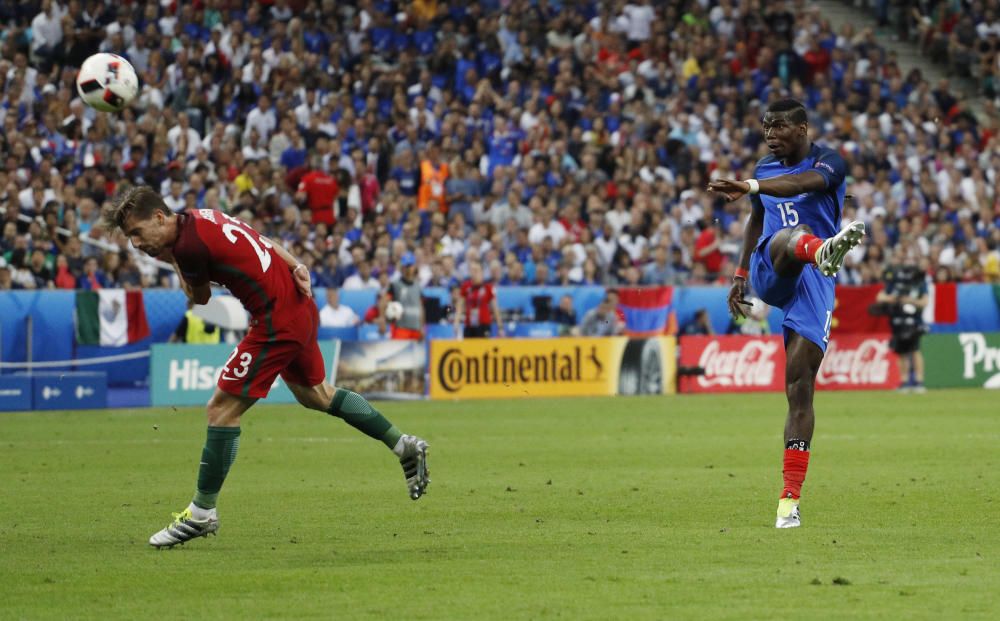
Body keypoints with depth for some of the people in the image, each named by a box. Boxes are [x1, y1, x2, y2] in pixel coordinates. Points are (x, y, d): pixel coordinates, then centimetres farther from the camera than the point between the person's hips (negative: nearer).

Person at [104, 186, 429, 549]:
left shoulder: (188, 244, -22)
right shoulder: (201, 218, 7)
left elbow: (199, 297, -5)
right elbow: (264, 244, 14)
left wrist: (171, 261, 5)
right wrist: (295, 266, 4)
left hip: (278, 321, -10)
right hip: (301, 307, 10)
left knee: (222, 409, -6)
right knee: (315, 394, 29)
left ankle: (201, 514, 0)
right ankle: (405, 447, 38)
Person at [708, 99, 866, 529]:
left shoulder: (828, 163, -3)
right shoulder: (766, 167, 17)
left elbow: (805, 182, -27)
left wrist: (750, 186, -42)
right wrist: (740, 275, 25)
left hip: (812, 285, -3)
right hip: (769, 275, 3)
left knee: (800, 384, -9)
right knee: (789, 237, -34)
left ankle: (790, 500, -6)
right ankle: (824, 251, -75)